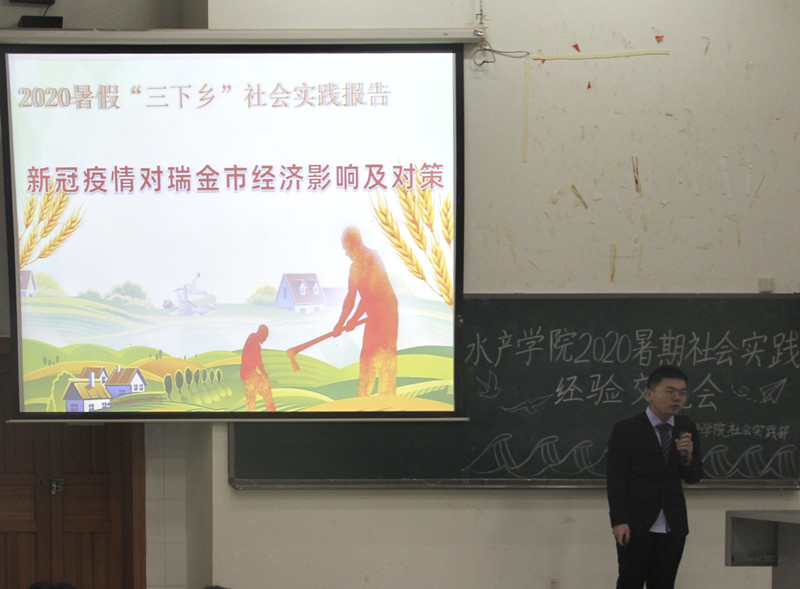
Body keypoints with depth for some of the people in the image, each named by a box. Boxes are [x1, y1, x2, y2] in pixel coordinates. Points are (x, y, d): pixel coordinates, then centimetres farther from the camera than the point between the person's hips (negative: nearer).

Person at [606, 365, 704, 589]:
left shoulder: (686, 428, 6)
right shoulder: (626, 430, -7)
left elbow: (694, 477, 7)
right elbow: (615, 479, -8)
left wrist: (688, 457, -15)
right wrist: (618, 521, -16)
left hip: (673, 526, 4)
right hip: (636, 526, -4)